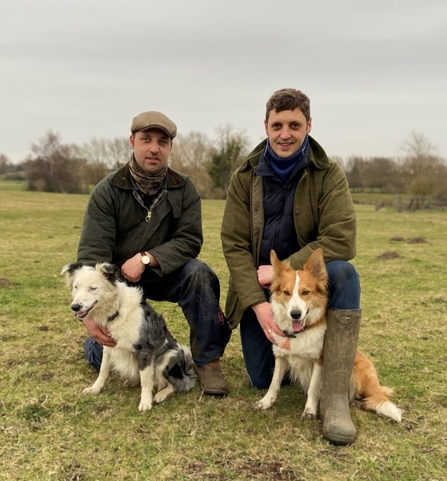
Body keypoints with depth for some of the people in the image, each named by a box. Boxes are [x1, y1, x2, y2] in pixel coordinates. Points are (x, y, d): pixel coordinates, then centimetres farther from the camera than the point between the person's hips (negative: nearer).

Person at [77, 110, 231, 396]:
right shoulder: (108, 191, -13)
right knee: (106, 356, -12)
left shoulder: (184, 189, -7)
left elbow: (190, 241, -13)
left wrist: (146, 259, -29)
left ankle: (208, 360, -16)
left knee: (199, 273, -29)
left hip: (166, 273, 1)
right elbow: (92, 253, -20)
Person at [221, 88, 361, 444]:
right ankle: (280, 337, 34)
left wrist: (282, 269, -25)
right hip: (259, 289, 2)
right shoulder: (245, 177, -5)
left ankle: (336, 398, -28)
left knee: (344, 273, -34)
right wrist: (258, 303, -21)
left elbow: (341, 241, -22)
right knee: (263, 380, -2)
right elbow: (234, 245, -10)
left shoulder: (329, 175, -11)